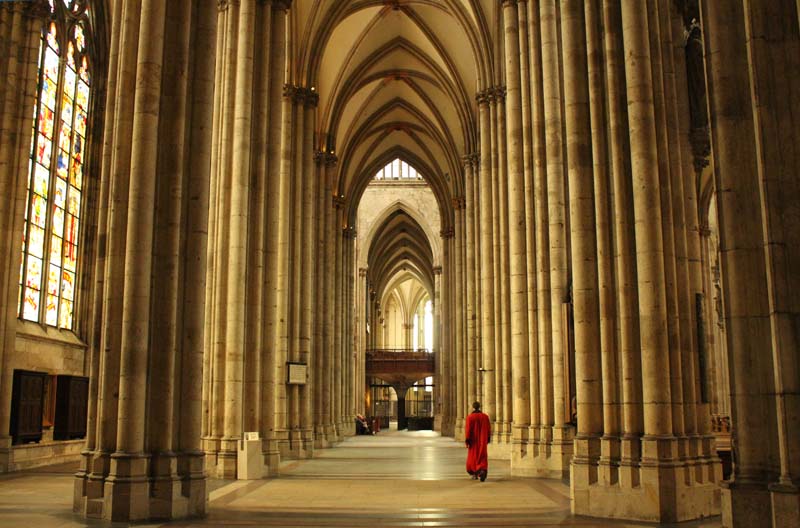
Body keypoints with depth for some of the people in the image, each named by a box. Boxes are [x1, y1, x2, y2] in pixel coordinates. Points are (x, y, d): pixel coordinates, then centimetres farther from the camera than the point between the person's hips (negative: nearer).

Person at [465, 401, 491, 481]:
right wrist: (488, 438, 16)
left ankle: (475, 474, 23)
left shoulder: (470, 417, -11)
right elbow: (489, 429, 4)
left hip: (473, 440, -1)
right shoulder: (485, 416, -1)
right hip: (482, 440, 2)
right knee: (482, 457, 1)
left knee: (473, 456, 15)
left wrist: (467, 440, -12)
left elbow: (468, 429, -14)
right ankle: (482, 471, -24)